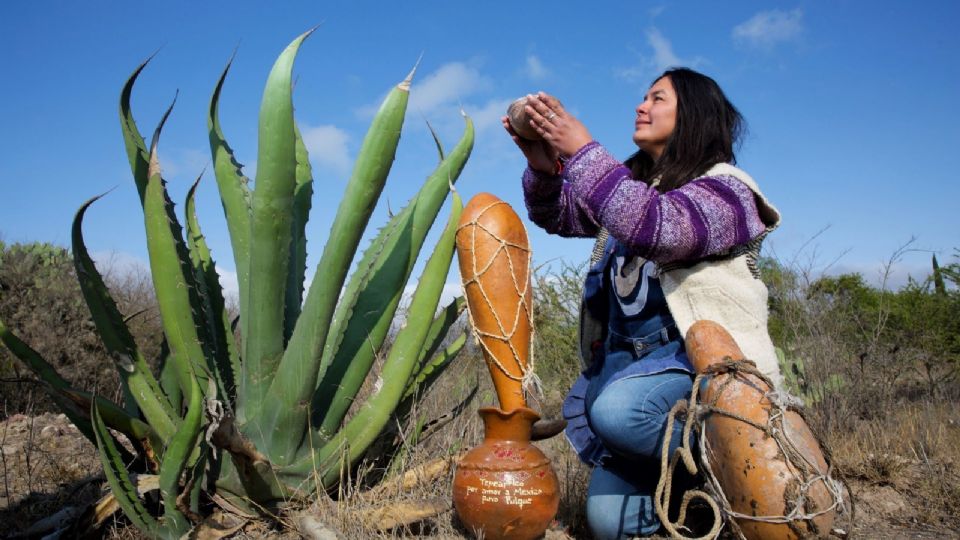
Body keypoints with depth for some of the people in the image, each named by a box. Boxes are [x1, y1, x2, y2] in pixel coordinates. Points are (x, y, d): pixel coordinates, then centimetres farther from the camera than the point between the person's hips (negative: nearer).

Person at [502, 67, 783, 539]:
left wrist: (580, 151, -27)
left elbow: (658, 230, -27)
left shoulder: (725, 189, -8)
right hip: (628, 360, 6)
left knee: (617, 412, -36)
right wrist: (544, 169, -12)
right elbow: (558, 215, 10)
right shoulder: (630, 184, 15)